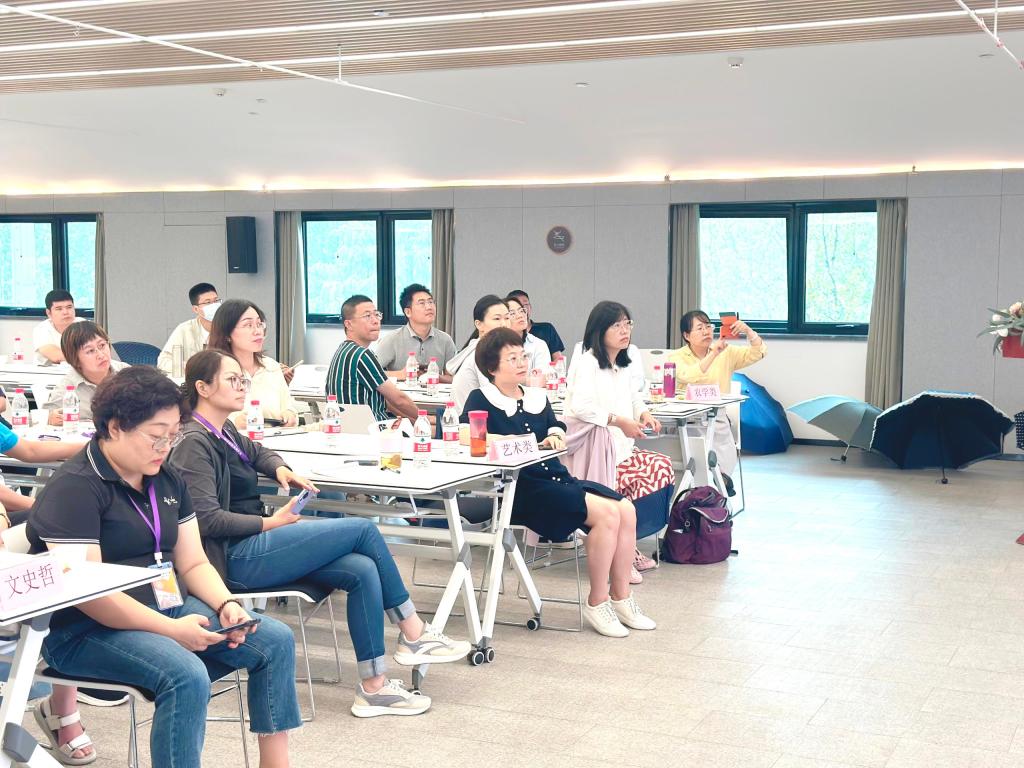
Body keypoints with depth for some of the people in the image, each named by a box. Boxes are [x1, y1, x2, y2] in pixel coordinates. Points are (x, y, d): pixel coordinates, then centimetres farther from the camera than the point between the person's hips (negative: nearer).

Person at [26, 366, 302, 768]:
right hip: (87, 630, -8)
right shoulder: (74, 488, -15)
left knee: (276, 640, -6)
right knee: (187, 677, -33)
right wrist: (171, 630, -23)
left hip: (168, 608, 8)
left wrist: (226, 604, -8)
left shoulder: (167, 480, 10)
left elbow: (193, 564, 13)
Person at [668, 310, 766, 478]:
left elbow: (757, 353, 3)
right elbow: (689, 376, -19)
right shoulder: (677, 357, 3)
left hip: (717, 419, 2)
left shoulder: (726, 353, 13)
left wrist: (748, 331, -14)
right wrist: (714, 354, -24)